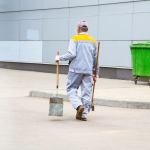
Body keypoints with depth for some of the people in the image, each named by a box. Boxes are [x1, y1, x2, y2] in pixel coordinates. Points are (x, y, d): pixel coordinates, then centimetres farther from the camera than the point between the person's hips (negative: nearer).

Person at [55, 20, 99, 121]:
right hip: (88, 70, 4)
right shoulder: (93, 41, 14)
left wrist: (60, 58, 0)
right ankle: (84, 114, 4)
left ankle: (79, 106, -15)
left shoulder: (75, 39, 0)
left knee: (71, 89, 7)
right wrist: (96, 74, 19)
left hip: (76, 69, -4)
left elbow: (72, 54, -14)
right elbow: (96, 59, 14)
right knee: (86, 92, 5)